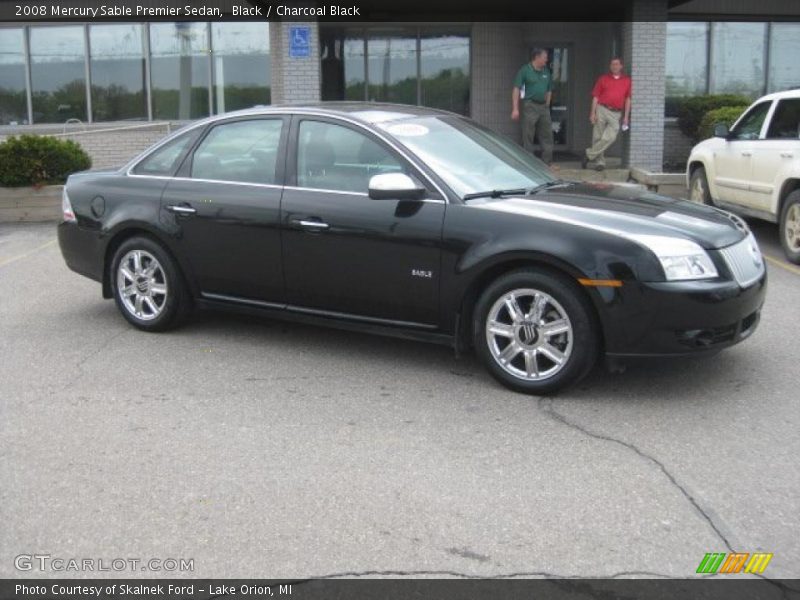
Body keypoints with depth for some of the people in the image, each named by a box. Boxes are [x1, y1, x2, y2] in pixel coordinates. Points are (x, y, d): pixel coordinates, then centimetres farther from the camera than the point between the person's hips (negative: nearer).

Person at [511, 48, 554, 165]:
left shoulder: (546, 72, 13)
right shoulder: (525, 70, -4)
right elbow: (516, 89, -8)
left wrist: (547, 105, 12)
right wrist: (515, 109, -14)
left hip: (543, 106, 6)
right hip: (530, 106, -6)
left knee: (547, 136, 5)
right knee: (528, 136, -1)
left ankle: (547, 162, 11)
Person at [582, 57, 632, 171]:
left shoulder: (627, 80, 10)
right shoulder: (603, 78, 8)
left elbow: (628, 99, 10)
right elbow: (595, 96, 5)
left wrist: (626, 116, 4)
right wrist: (593, 113, -3)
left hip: (616, 113, 0)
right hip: (601, 109, 0)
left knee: (610, 137, -14)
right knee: (598, 137, 0)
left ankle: (589, 155, -5)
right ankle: (599, 162, 10)